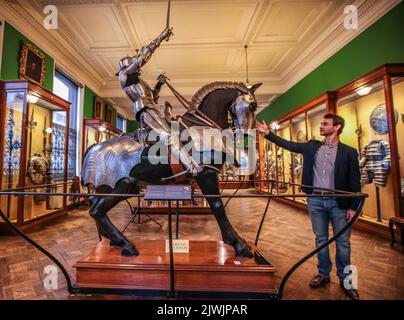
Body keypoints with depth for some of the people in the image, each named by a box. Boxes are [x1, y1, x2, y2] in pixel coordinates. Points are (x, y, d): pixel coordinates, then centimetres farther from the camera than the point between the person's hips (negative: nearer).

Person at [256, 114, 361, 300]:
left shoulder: (349, 152, -1)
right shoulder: (312, 147, 6)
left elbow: (355, 182, -1)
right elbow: (287, 145, 6)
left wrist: (353, 207, -5)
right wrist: (267, 133, 0)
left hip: (339, 202, -2)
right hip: (315, 200, 2)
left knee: (343, 243, 10)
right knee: (321, 240, 14)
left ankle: (345, 280, 31)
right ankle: (323, 274, 32)